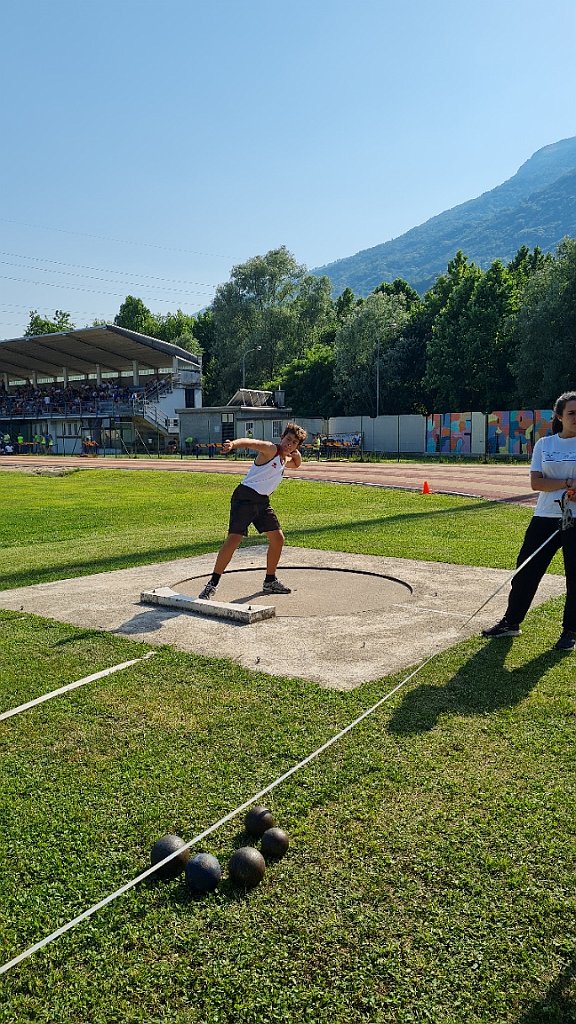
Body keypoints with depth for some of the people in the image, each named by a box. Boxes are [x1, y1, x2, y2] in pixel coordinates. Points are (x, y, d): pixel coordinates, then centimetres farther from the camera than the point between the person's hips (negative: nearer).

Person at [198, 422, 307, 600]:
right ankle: (212, 584, -11)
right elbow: (250, 442, -28)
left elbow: (295, 465, 40)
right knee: (234, 538, -17)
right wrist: (233, 444, -50)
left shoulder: (284, 459, 16)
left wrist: (297, 455, 15)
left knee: (278, 538, 10)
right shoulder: (270, 449, -9)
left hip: (262, 502, 9)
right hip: (245, 497, -9)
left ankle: (270, 581, 27)